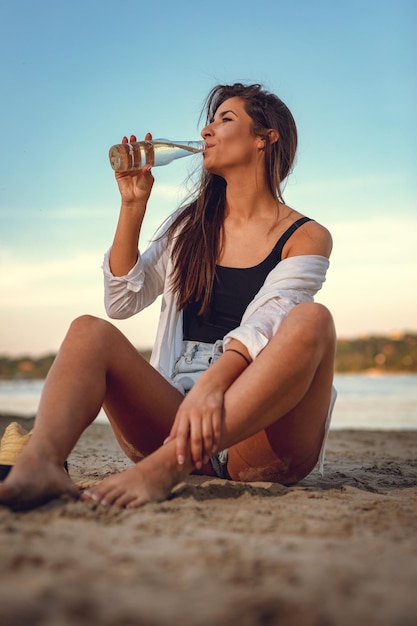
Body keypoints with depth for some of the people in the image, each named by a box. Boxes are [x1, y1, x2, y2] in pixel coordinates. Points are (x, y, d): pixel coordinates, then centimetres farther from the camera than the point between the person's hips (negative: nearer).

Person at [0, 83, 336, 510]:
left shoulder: (306, 238, 4)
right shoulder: (191, 223, 19)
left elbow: (262, 325, -15)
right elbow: (122, 302, 12)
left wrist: (213, 382, -34)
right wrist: (133, 204, 6)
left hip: (256, 434, -3)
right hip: (175, 411, 4)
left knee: (311, 320, -30)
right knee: (89, 331, -16)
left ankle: (165, 465, -46)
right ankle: (39, 462, -46)